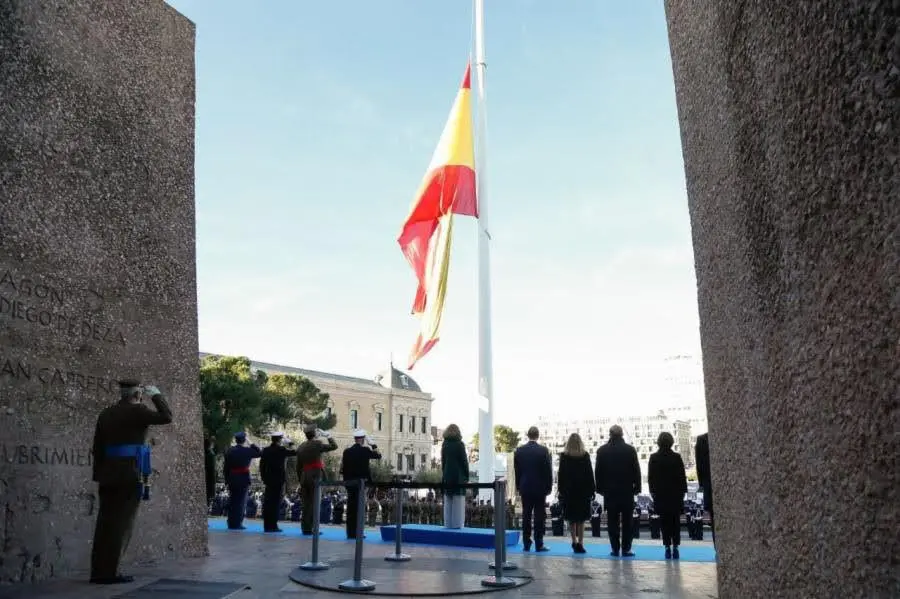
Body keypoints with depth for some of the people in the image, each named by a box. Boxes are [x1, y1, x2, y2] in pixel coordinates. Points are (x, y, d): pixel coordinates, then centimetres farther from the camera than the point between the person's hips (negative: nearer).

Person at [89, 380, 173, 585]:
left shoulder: (106, 413, 13)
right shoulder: (137, 411, -8)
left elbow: (97, 447, 14)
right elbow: (166, 417, -2)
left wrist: (99, 475, 18)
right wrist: (156, 395, 8)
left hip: (109, 475, 7)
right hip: (130, 475, -7)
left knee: (106, 522, 8)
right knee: (122, 523, -3)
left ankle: (98, 571, 11)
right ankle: (110, 572, -3)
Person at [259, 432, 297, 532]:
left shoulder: (266, 450, 5)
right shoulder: (282, 450, -10)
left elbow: (262, 465, 7)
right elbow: (295, 452, -4)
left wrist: (264, 478, 13)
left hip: (269, 480, 5)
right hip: (279, 480, -5)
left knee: (268, 502, 8)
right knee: (275, 503, -3)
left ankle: (267, 526, 13)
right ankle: (273, 526, -3)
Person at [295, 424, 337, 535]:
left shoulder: (301, 447, 10)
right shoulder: (317, 444, -10)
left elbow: (298, 466, 14)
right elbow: (334, 446, -2)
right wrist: (328, 436, 9)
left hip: (304, 477, 6)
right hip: (315, 477, -6)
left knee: (306, 503, 11)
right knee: (314, 503, -2)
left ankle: (305, 528, 15)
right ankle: (310, 528, -3)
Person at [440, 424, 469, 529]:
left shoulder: (445, 445, 7)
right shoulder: (459, 444, -8)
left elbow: (443, 461, 11)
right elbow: (464, 461, -7)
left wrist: (444, 473, 16)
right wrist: (467, 475, 1)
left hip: (447, 475, 5)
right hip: (458, 476, -5)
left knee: (448, 502, 8)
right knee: (458, 501, -2)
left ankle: (448, 524, 9)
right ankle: (457, 523, -3)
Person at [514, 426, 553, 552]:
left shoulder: (519, 451, 0)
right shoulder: (544, 450, -9)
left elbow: (516, 471, 6)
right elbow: (548, 470, -5)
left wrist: (518, 486, 14)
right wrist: (549, 487, 4)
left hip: (525, 488, 3)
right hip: (540, 488, -3)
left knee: (526, 516, 7)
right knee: (539, 517, 1)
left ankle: (526, 544, 9)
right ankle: (539, 545, 2)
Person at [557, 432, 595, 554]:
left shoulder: (564, 456, -3)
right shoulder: (585, 455, -4)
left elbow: (561, 474, -2)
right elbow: (590, 474, -2)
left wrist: (560, 489, 3)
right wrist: (591, 490, 3)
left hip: (568, 490, 0)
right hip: (583, 490, 0)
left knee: (571, 518, 12)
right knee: (581, 519, 6)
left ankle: (574, 541, 11)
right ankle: (580, 543, 1)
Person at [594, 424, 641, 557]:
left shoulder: (602, 450, -1)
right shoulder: (630, 450, -5)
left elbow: (597, 471, 2)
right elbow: (636, 470, -2)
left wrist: (600, 488, 10)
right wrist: (637, 487, 6)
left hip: (609, 491, 1)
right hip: (627, 491, -1)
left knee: (612, 521, 5)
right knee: (626, 521, 5)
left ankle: (615, 549, 5)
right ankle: (626, 549, 4)